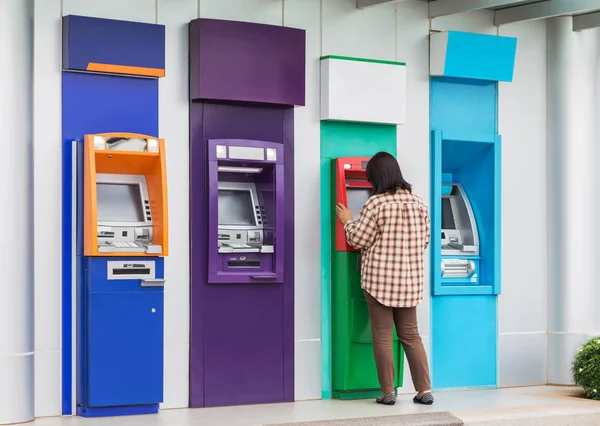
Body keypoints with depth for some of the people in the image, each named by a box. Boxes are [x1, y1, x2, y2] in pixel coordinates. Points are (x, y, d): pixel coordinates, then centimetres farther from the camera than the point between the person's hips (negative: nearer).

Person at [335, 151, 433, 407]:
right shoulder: (418, 202, 6)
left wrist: (348, 221, 8)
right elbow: (424, 241, 12)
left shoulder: (376, 203, -12)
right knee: (411, 335, 12)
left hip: (379, 278, -5)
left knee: (382, 336, 4)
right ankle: (425, 390, 7)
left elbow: (358, 241, -9)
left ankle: (388, 392, 5)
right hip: (410, 279, 5)